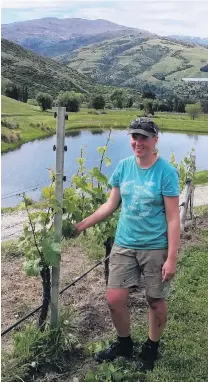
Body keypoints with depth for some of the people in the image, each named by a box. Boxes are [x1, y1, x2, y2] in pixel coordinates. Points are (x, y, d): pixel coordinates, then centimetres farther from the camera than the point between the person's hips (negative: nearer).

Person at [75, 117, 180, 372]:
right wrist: (82, 224, 5)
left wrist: (172, 258, -15)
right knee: (114, 300, 6)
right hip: (124, 245, 4)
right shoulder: (123, 166, -1)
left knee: (155, 301, 12)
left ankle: (151, 349, 37)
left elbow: (172, 218, -13)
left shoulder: (166, 172, -14)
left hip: (155, 248, -4)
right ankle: (124, 343, 34)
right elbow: (111, 204, 8)